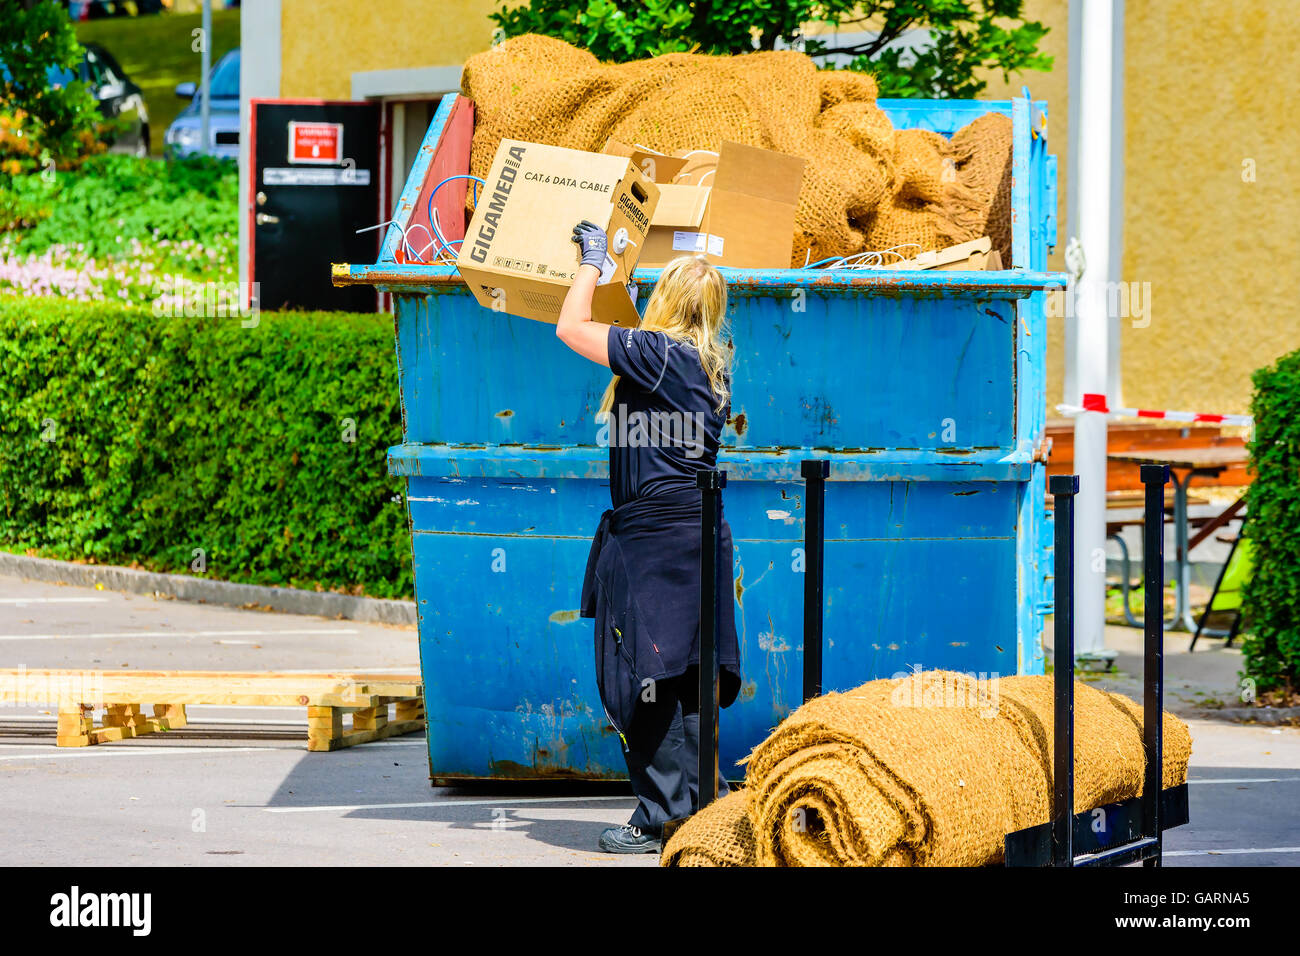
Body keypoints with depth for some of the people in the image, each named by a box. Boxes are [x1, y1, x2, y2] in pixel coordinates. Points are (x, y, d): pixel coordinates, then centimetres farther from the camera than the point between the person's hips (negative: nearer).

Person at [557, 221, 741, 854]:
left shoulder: (657, 352, -14)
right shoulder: (711, 362, 11)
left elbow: (570, 329, -8)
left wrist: (592, 262, 6)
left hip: (653, 537, -8)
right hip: (698, 532, 9)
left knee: (643, 678, -4)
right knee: (686, 677, 12)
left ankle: (665, 817, -2)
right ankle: (703, 800, 15)